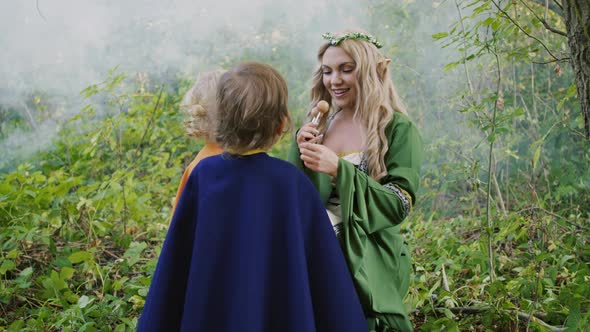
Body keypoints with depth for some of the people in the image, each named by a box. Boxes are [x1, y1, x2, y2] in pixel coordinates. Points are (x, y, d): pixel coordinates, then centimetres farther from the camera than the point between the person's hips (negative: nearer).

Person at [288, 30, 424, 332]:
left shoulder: (397, 130, -7)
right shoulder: (319, 125, 7)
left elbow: (399, 203, -15)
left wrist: (339, 170, -23)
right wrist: (300, 151, -10)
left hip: (367, 266, -4)